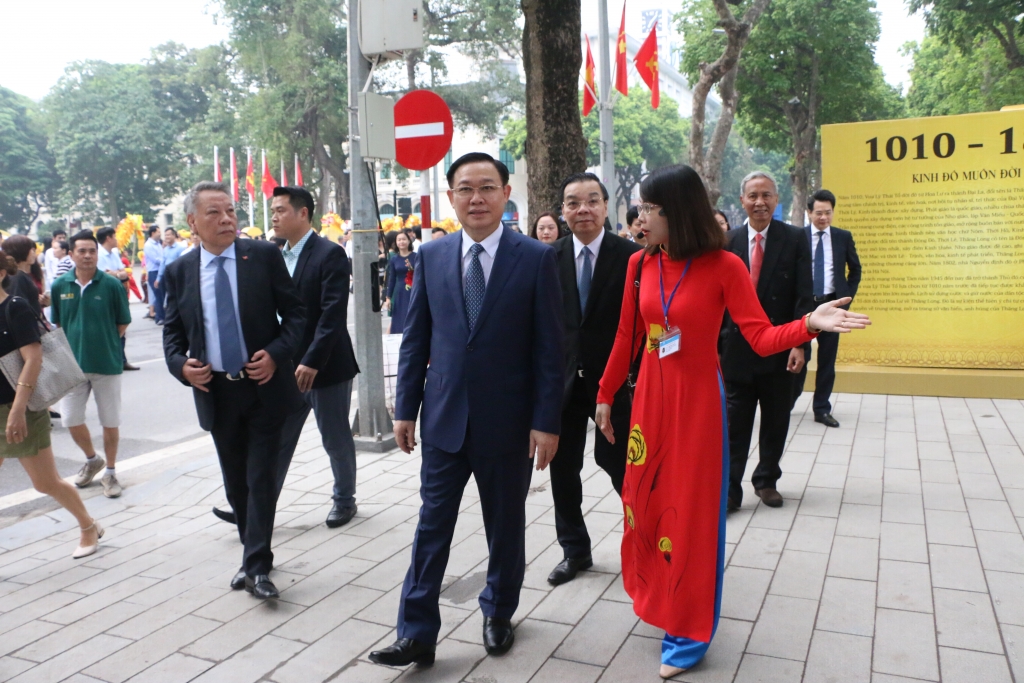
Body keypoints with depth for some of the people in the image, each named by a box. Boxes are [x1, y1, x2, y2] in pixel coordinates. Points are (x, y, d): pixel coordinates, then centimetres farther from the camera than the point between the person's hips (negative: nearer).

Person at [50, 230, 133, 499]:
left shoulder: (112, 285, -10)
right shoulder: (60, 286, -2)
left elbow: (123, 323, -1)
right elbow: (57, 323, 10)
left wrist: (103, 343, 0)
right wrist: (74, 344, 2)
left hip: (107, 364, -2)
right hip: (73, 364, 3)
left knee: (110, 422, 7)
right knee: (71, 419, 7)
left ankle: (110, 472, 24)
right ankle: (92, 460, 33)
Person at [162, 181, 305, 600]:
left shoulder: (265, 255, -5)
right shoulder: (178, 272, 2)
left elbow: (294, 313, -3)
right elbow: (172, 332, 9)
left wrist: (276, 353, -17)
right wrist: (181, 365, -11)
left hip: (264, 386, -3)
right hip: (216, 392, 3)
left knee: (262, 479, -1)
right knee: (235, 482, 15)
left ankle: (257, 566, 8)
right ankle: (254, 556, 31)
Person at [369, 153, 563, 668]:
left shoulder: (535, 258, -6)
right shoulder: (432, 256, 3)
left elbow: (550, 347, -7)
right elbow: (415, 338, 7)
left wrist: (546, 421, -10)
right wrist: (406, 408, 4)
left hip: (507, 421, -2)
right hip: (444, 418, 2)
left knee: (506, 527, 15)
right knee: (431, 527, 7)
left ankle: (498, 613, 37)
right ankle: (416, 634, 19)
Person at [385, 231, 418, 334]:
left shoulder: (416, 256, -1)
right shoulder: (393, 259, 5)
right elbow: (391, 279, 8)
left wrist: (412, 268, -25)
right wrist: (388, 298, 6)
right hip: (399, 294, 2)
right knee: (399, 322, 4)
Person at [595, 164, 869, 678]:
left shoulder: (723, 267, -13)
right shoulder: (640, 264, -1)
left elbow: (762, 338, -13)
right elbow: (626, 338, 7)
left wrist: (809, 324, -31)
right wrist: (605, 395, 12)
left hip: (698, 402, -4)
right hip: (649, 398, 4)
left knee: (691, 515, 4)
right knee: (644, 503, 12)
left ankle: (687, 634, 23)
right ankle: (656, 598, 38)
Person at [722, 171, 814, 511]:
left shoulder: (795, 239, -1)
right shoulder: (728, 241, 2)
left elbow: (804, 295, -6)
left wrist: (799, 343, -15)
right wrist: (714, 343, -1)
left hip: (780, 347, 0)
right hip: (738, 346, 0)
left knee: (776, 420, 12)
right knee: (735, 422, 2)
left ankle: (767, 480, 29)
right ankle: (730, 487, 10)